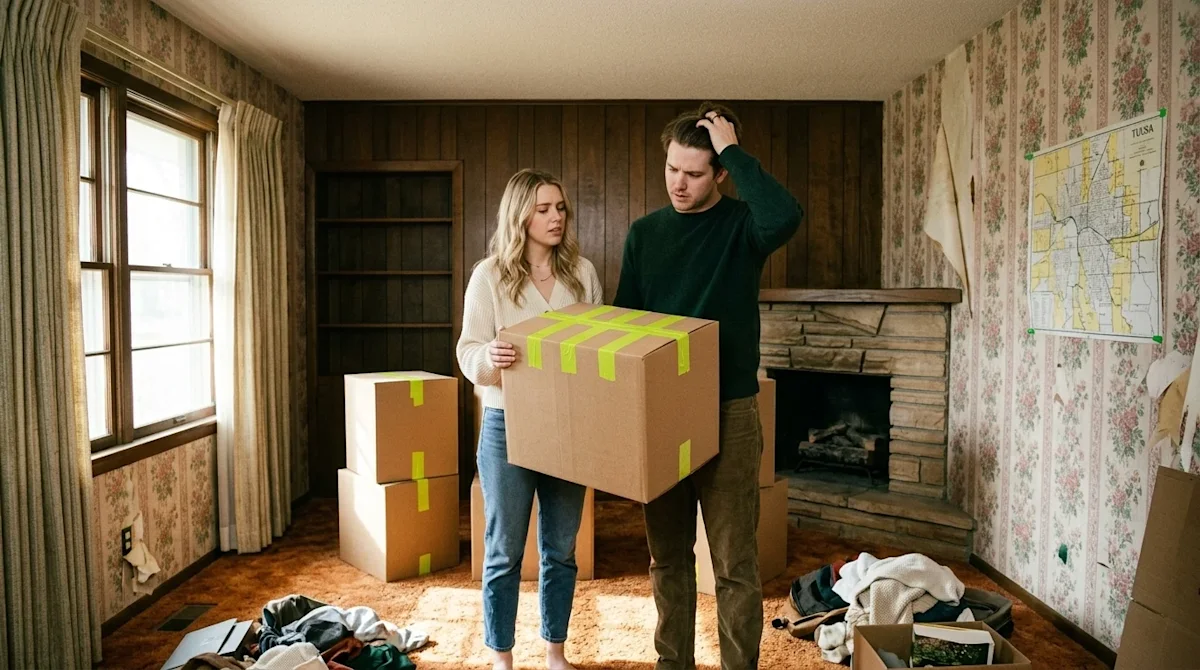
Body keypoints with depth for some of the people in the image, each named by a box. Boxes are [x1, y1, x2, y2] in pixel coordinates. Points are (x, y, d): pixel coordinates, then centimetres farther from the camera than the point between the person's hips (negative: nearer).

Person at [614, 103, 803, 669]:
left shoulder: (742, 224, -4)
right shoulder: (644, 232, 8)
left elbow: (786, 216, -29)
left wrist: (732, 149, -19)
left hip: (728, 413, -4)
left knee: (735, 566, 4)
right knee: (667, 558, 15)